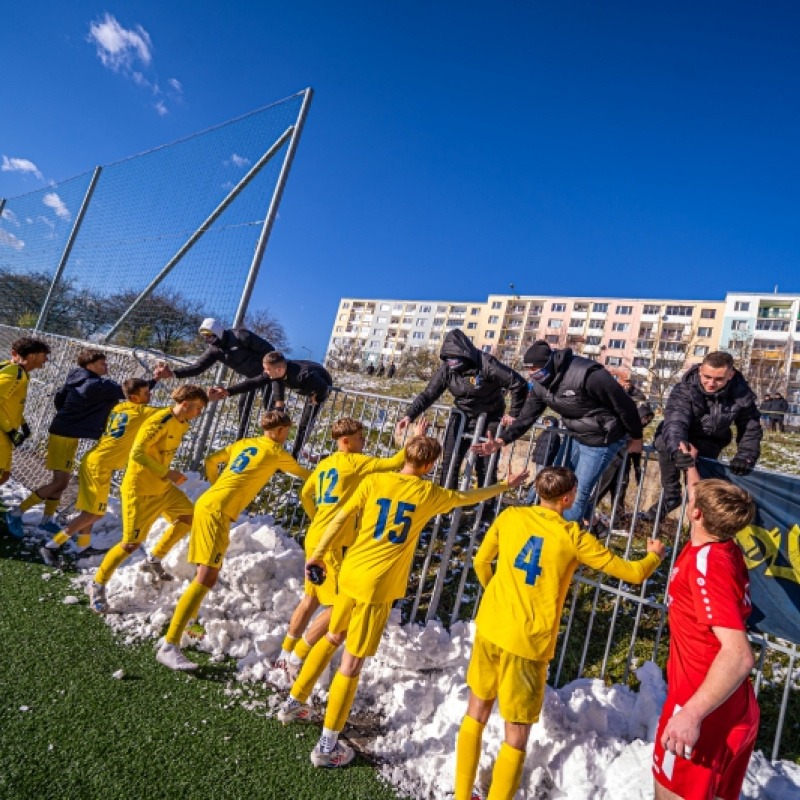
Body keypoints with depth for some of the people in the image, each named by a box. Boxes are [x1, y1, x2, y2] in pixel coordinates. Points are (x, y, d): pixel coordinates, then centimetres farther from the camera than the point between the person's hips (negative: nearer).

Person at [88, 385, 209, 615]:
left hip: (163, 486, 9)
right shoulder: (160, 422, -24)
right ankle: (97, 586, 15)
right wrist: (168, 473, -27)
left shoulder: (182, 424, 4)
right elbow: (137, 453, -29)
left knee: (188, 517, 13)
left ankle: (153, 561, 27)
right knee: (132, 543, -6)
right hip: (139, 490, -9)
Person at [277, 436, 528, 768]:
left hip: (350, 574, 5)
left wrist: (317, 554, 9)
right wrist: (505, 485, 27)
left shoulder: (374, 481, 0)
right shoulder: (429, 493, -4)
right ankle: (327, 746, 16)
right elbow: (467, 497, 12)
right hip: (379, 585, -5)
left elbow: (340, 519, -1)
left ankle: (293, 703, 40)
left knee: (332, 637, 27)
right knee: (352, 663, 5)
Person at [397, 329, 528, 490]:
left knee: (485, 465, -3)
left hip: (489, 420, -4)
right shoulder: (446, 369, -11)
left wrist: (513, 414, -14)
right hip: (463, 417, 5)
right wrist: (410, 415, -26)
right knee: (450, 461, 3)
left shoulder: (486, 364, -26)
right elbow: (428, 394, -12)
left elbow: (519, 384, -22)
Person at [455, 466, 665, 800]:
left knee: (476, 713, 23)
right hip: (528, 642, -4)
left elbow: (481, 562, 10)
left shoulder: (510, 516, -1)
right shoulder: (573, 537, -11)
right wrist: (655, 555, 19)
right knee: (516, 737, 12)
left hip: (489, 628, 5)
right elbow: (633, 574, -2)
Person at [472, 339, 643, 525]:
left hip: (602, 439, -8)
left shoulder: (587, 375, -32)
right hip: (578, 437, 8)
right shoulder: (540, 384, -8)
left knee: (579, 492, -2)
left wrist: (636, 437, -9)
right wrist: (502, 440, -23)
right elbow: (527, 416, -8)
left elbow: (624, 404, -22)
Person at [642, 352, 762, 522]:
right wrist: (677, 448, -65)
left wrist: (746, 456, -28)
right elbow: (675, 421, -44)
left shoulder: (741, 393, -20)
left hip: (709, 442, 2)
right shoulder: (684, 390, -29)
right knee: (665, 445, -33)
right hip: (679, 439, -1)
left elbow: (751, 428, -9)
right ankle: (671, 495, -18)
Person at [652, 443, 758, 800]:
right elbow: (704, 495, 22)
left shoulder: (706, 563, -27)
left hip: (704, 710, -8)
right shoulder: (724, 548, -1)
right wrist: (691, 465, 32)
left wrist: (692, 714, -37)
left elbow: (739, 656, -34)